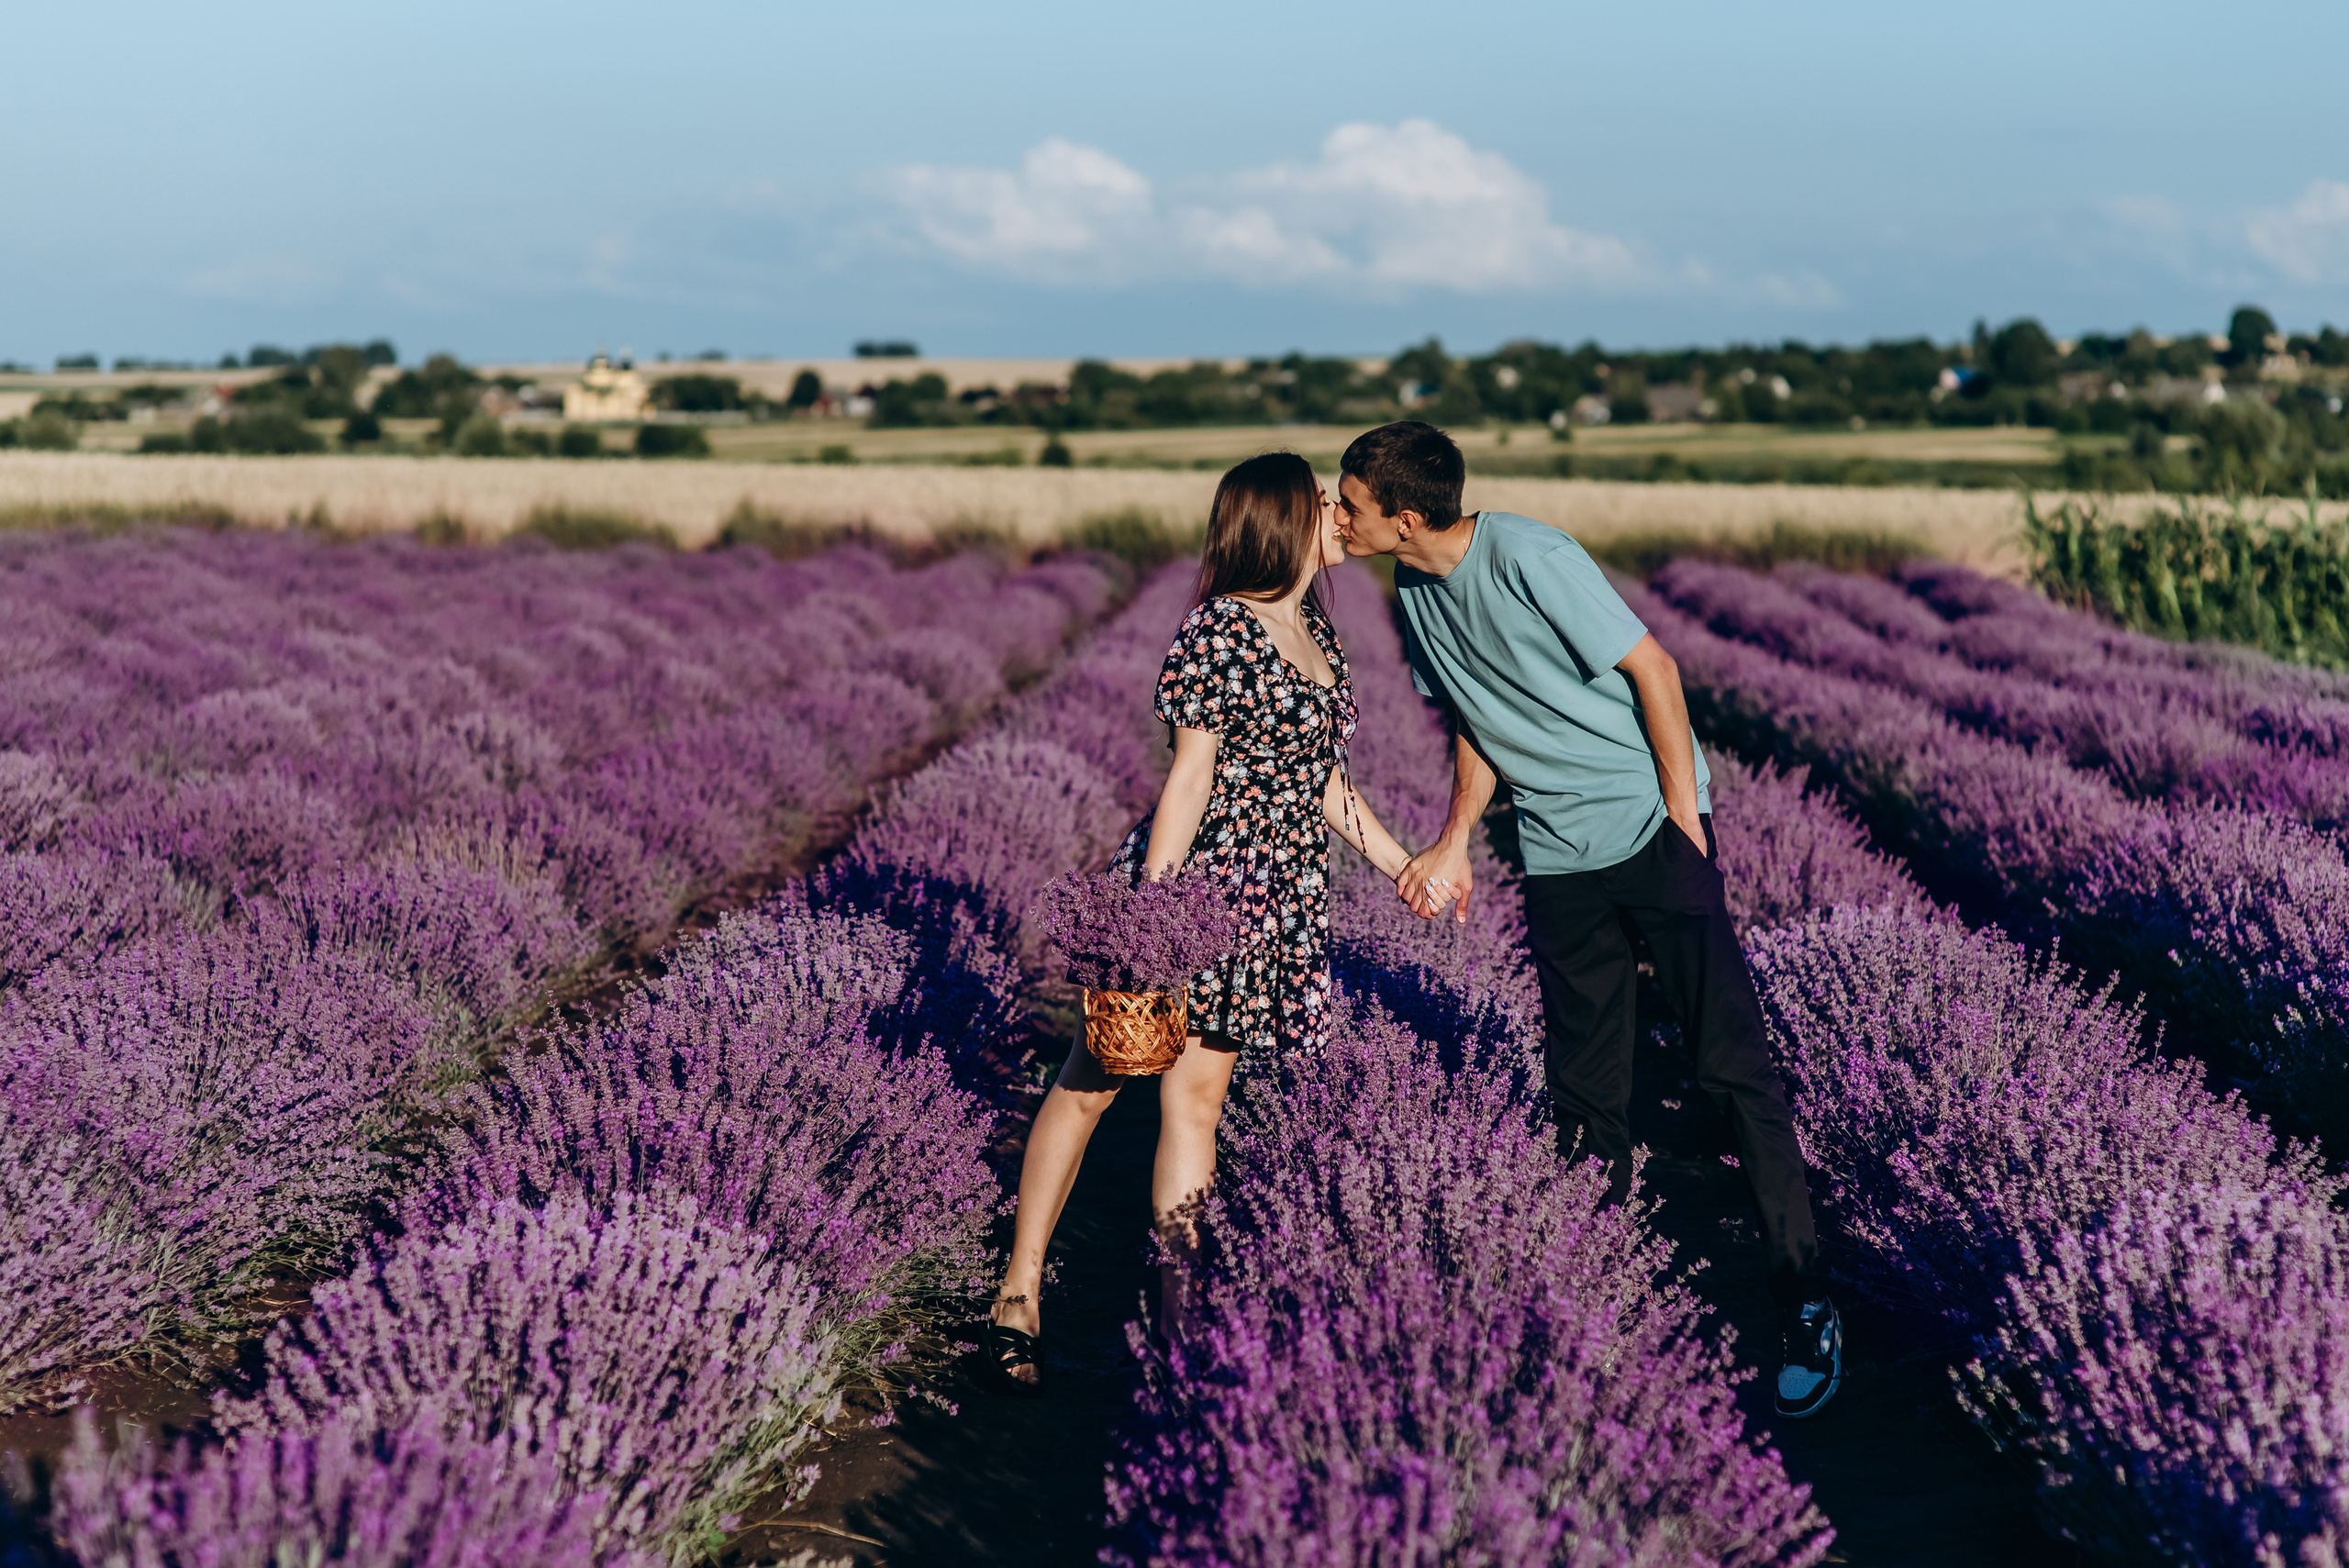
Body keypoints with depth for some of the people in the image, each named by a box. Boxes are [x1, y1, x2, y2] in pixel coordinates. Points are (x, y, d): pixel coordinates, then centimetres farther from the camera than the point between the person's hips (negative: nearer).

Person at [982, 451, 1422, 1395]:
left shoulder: (1316, 631, 13)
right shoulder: (1217, 633, -13)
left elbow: (1323, 779, 21)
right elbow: (1190, 778, -16)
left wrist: (1400, 865, 25)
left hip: (1277, 903, 7)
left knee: (1197, 1093, 8)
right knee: (1094, 1079, 2)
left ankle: (1176, 1311, 9)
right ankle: (1018, 1293, 9)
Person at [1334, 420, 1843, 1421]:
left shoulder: (1528, 558, -17)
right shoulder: (1416, 596, 7)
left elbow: (1652, 668, -13)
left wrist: (1684, 814, -13)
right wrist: (1453, 845, 8)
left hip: (1651, 827, -7)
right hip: (1557, 860, 7)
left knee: (1733, 1065, -9)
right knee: (1584, 1091, 10)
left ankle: (1805, 1304, -5)